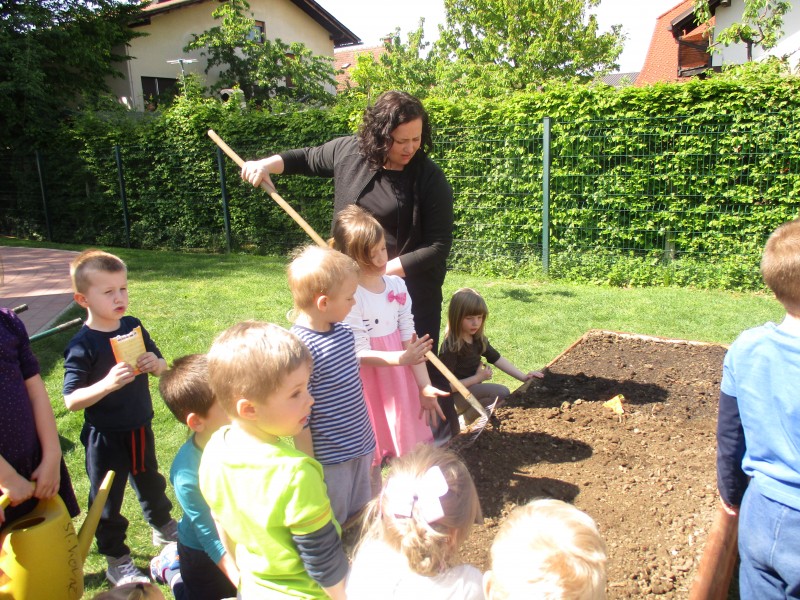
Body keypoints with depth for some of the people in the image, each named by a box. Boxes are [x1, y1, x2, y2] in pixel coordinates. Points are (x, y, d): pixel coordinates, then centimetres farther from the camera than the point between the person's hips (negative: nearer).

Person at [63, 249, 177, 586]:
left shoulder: (134, 328, -4)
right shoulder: (82, 345, -20)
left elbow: (162, 368, 5)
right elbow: (71, 400, -22)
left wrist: (155, 364, -18)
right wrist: (107, 384, -38)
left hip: (140, 428, 5)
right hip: (105, 438, -5)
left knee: (149, 480, 26)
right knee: (107, 500, 11)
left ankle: (163, 527, 49)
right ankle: (116, 560, 29)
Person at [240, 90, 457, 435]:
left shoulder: (430, 180, -15)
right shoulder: (348, 152, -4)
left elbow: (439, 246, -16)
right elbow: (308, 159, 17)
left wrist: (386, 269, -21)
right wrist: (267, 164, 2)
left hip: (411, 288, -4)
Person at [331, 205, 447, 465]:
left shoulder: (396, 285, -2)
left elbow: (410, 339, 0)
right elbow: (359, 354, -20)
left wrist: (424, 386, -3)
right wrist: (401, 358, -34)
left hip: (400, 382, 6)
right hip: (369, 383, -5)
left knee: (407, 454, 17)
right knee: (371, 459, 10)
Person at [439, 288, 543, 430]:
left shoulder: (478, 339, 2)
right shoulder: (451, 347, -23)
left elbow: (497, 358, 5)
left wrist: (523, 376, -4)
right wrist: (478, 378, -19)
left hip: (472, 390, 8)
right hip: (454, 397, -8)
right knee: (501, 392, -22)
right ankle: (465, 422, -8)